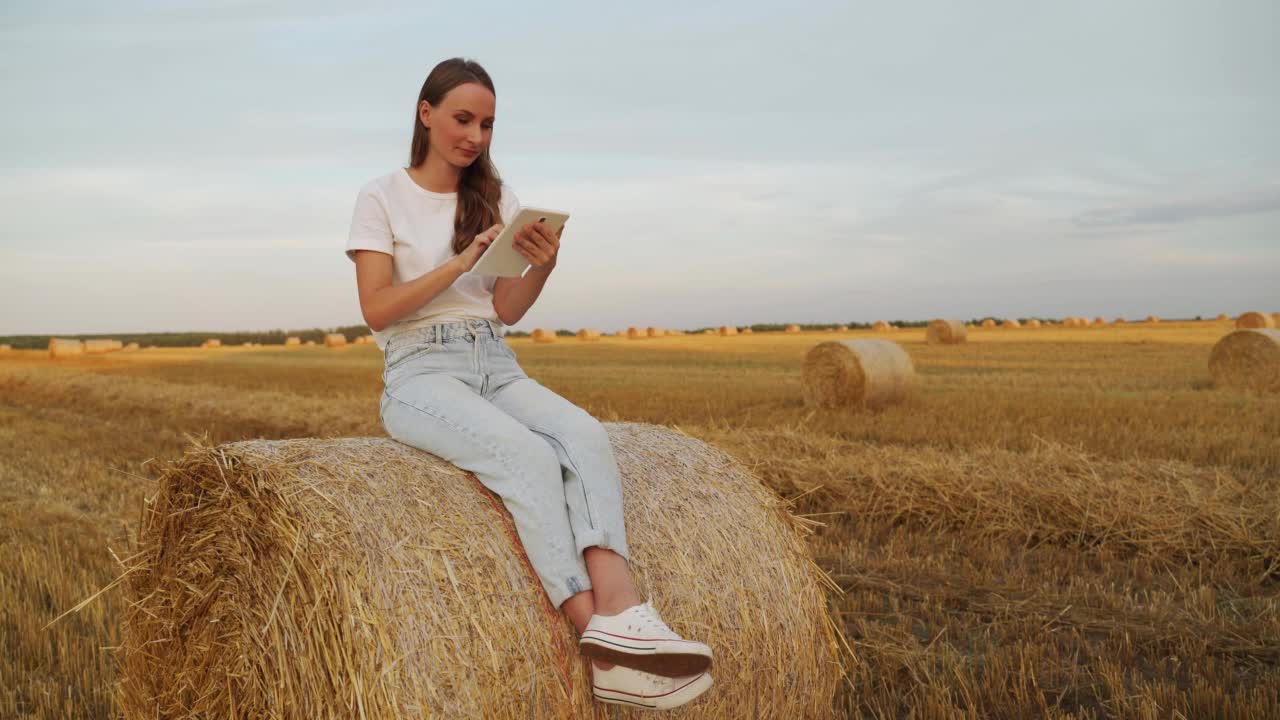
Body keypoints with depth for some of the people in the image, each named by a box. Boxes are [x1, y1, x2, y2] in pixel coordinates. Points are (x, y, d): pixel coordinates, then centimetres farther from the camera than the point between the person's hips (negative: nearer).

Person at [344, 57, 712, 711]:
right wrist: (460, 263, -18)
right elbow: (376, 311, -8)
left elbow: (507, 312, 6)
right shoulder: (382, 197, 2)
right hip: (420, 372, -4)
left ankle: (619, 612, -45)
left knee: (585, 436, -28)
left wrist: (542, 266, -15)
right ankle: (599, 637, -35)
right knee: (530, 455, -33)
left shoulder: (497, 198, 13)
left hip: (496, 367, 4)